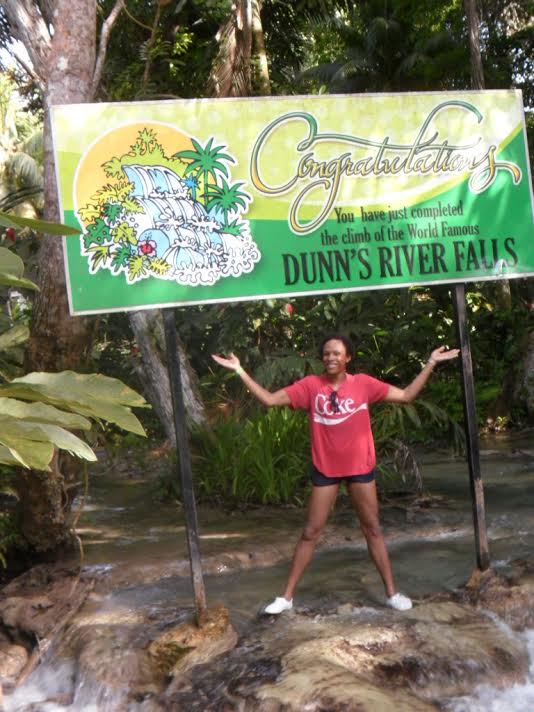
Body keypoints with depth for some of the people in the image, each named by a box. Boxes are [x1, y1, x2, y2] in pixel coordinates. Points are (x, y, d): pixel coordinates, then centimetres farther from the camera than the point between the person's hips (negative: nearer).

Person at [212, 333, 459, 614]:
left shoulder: (363, 383, -4)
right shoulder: (310, 385, -6)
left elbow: (406, 395, -2)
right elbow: (269, 400, -8)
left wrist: (430, 364, -6)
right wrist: (240, 371, -13)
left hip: (360, 468, 0)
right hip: (325, 469, 0)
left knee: (373, 529, 11)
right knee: (310, 532, 6)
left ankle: (392, 592, 22)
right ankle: (286, 596, 15)